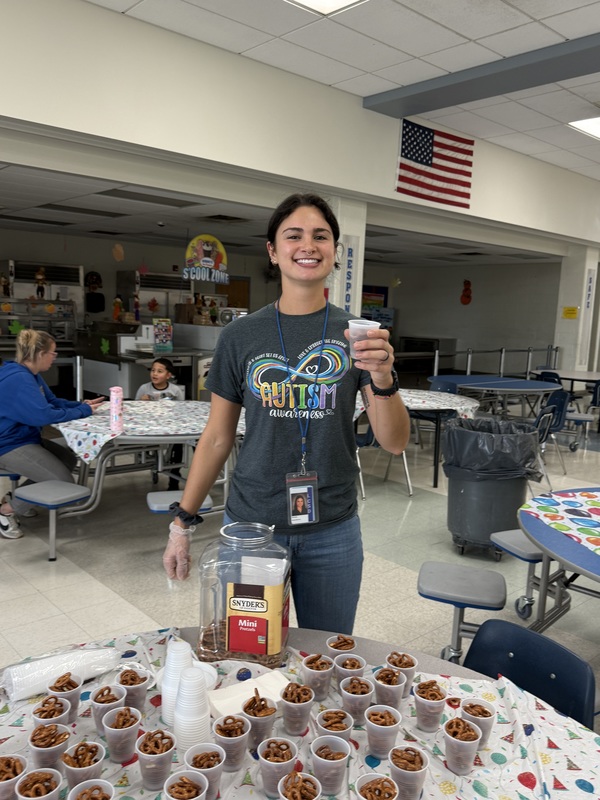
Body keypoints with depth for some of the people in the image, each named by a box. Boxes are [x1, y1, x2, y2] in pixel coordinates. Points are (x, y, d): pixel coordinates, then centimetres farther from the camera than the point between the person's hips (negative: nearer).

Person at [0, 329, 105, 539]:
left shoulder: (31, 375, 7)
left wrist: (82, 404, -2)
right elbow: (44, 415, -33)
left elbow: (53, 401, 15)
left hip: (25, 439, 11)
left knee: (69, 460, 15)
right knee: (63, 481, -13)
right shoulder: (19, 380, -25)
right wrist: (83, 411, -20)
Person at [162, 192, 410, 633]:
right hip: (251, 524, 0)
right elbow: (217, 440, 5)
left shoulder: (356, 334, -2)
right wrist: (183, 521, 3)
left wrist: (382, 377, -23)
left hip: (332, 530, 1)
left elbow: (395, 443, -6)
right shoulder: (241, 336, -2)